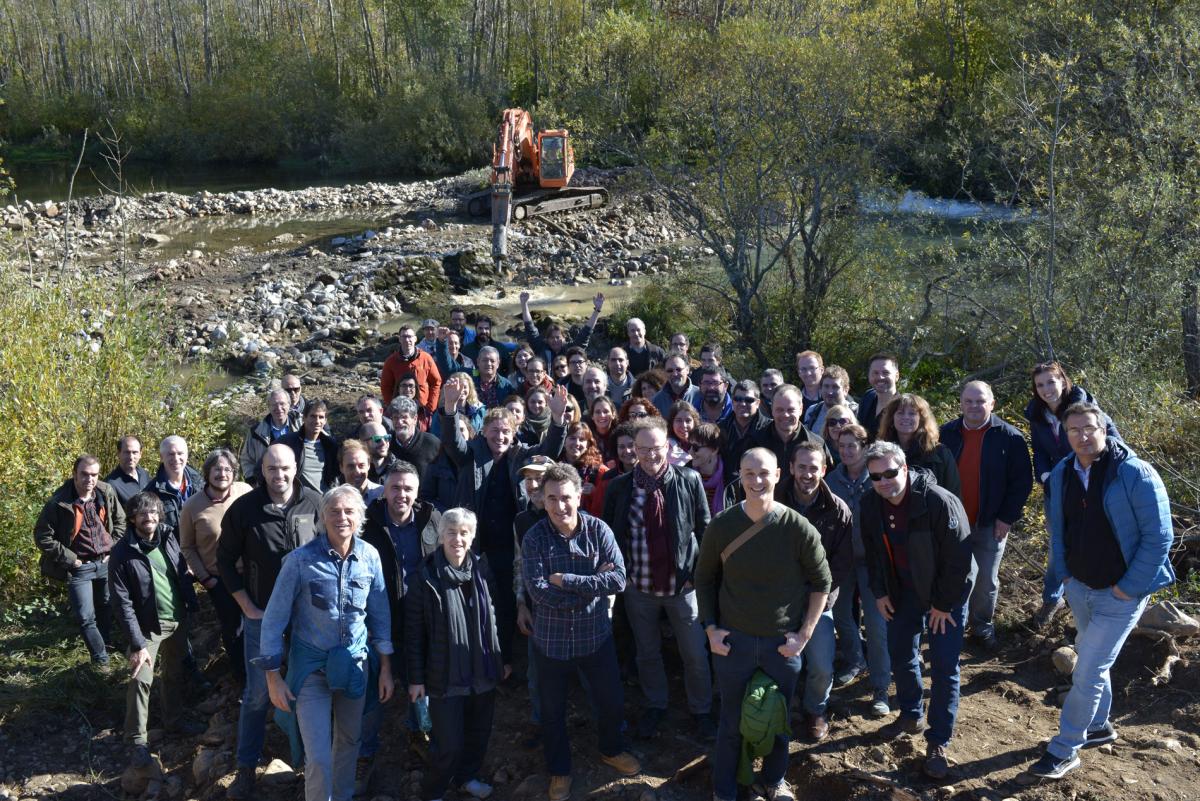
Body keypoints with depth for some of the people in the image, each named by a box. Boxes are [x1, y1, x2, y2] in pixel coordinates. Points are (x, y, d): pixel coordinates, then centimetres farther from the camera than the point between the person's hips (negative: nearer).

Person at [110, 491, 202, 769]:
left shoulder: (168, 539, -2)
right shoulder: (123, 553, -17)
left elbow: (183, 574, 9)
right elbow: (123, 604, -19)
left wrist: (192, 608, 3)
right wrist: (137, 644, -22)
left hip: (177, 620, 5)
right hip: (148, 627, -5)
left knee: (175, 673, 18)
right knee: (140, 680, -12)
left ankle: (174, 719, 39)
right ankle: (137, 740, 1)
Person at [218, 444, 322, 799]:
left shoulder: (314, 503, -9)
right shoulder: (244, 508, -11)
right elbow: (226, 558, -1)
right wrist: (247, 607, -4)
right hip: (262, 615, -1)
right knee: (257, 694, 6)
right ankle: (246, 768, 20)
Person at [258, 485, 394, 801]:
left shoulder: (370, 556, -6)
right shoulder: (301, 559, -17)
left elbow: (380, 613, 5)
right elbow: (274, 619, -10)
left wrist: (386, 668, 7)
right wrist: (274, 677, -10)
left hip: (355, 663, 3)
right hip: (311, 667, -3)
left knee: (349, 742, 19)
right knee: (319, 757, -6)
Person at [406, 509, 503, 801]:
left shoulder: (481, 570, 0)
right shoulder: (427, 576, -12)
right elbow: (414, 631, -8)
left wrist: (502, 659, 13)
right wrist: (416, 678, -8)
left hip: (483, 672, 4)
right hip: (445, 676, -4)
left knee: (479, 733, 17)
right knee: (449, 743, 0)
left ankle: (467, 777, 43)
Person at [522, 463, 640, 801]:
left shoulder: (598, 529, -12)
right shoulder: (533, 539, -15)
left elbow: (619, 580, -21)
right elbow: (538, 591, -24)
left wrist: (566, 580, -24)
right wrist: (593, 583, -23)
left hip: (596, 635, 1)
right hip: (551, 640, -1)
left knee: (612, 700, 18)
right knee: (553, 711, 15)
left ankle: (610, 751, 48)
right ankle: (559, 770, 40)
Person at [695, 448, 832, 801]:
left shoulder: (798, 528, -12)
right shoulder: (721, 526, -9)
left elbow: (821, 583, -1)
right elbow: (705, 578, 5)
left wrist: (805, 634, -3)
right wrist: (710, 628, -1)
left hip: (783, 642, 0)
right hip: (733, 640, 0)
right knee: (732, 721, 10)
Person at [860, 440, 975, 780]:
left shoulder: (939, 501, -30)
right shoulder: (871, 504, -11)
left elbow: (958, 558, -24)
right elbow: (873, 551, 6)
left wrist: (943, 604, -18)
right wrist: (880, 592, 4)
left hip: (946, 591, -6)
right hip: (904, 589, 6)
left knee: (943, 666, -4)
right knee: (900, 652, 15)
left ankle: (938, 744, 7)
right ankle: (912, 716, 38)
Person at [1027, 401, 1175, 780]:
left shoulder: (1136, 474, -19)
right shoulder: (1061, 475, -2)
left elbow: (1159, 537, -18)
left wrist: (1129, 587, -17)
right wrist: (1063, 571, 6)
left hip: (1121, 593, -6)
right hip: (1079, 587, 6)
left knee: (1088, 671, -5)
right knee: (1091, 660, 22)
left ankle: (1065, 749, 8)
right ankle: (1099, 725, 43)